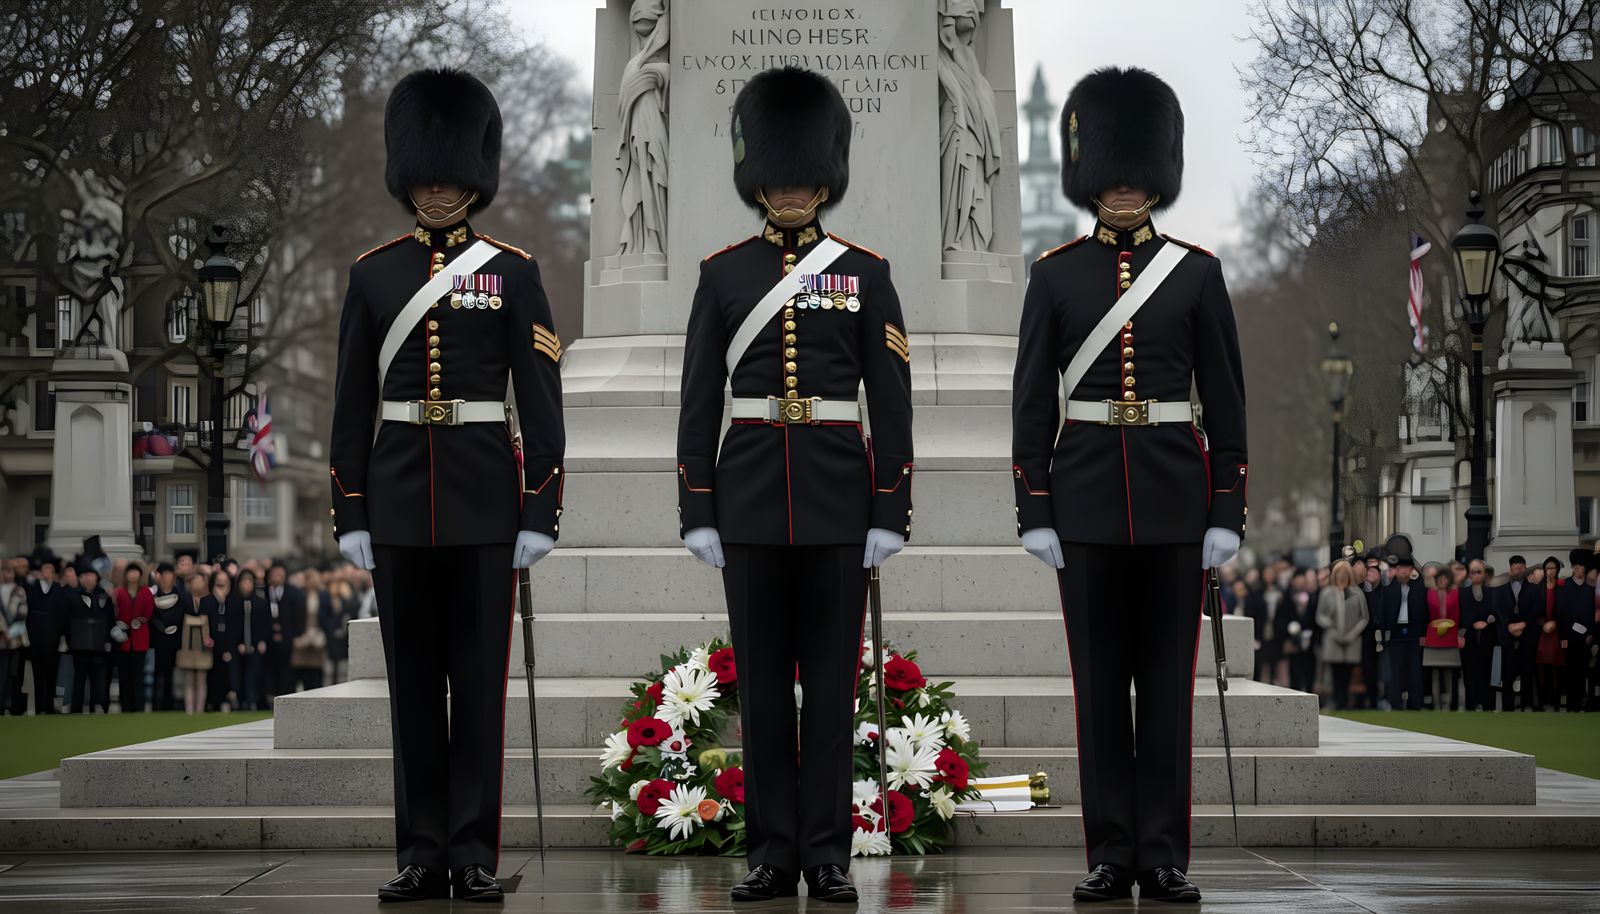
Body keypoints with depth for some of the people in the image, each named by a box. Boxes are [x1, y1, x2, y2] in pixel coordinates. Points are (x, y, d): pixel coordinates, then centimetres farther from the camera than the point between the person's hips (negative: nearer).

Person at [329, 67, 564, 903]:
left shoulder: (512, 273, 0)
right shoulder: (373, 273, 6)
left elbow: (540, 398, -2)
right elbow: (352, 403, 7)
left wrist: (542, 512, -7)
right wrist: (350, 513, 2)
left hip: (484, 492, -2)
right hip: (400, 494, 2)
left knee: (479, 674, 1)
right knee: (412, 676, 5)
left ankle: (475, 854, 6)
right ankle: (421, 853, 11)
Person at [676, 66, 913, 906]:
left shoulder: (865, 272, 2)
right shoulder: (723, 273, 4)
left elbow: (891, 401, 1)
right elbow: (699, 400, 4)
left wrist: (891, 514, -5)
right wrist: (696, 513, -1)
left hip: (837, 493, -1)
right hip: (751, 494, 1)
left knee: (830, 676, 3)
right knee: (761, 677, 4)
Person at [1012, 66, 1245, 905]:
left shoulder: (1197, 272, 2)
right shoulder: (1055, 275, 3)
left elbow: (1225, 401, 2)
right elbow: (1032, 400, 2)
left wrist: (1227, 512, -4)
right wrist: (1034, 512, -4)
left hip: (1173, 494, 0)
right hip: (1087, 495, 0)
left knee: (1167, 677, 3)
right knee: (1099, 678, 3)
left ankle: (1164, 856, 9)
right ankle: (1111, 855, 10)